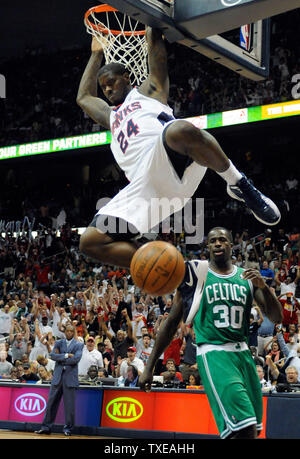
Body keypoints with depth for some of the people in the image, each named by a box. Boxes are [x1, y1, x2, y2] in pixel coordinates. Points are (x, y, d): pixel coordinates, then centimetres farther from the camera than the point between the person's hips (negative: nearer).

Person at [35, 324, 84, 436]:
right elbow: (52, 355, -3)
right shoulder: (58, 343, 13)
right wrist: (66, 355, -12)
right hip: (57, 376, 3)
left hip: (70, 377, -3)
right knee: (51, 402, 3)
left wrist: (60, 358, -7)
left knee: (69, 404, -1)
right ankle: (46, 427, 8)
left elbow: (76, 358, -11)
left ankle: (68, 428, 8)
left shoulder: (78, 345, 5)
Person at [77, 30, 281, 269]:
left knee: (181, 131, -42)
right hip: (143, 186, 6)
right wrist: (97, 53, 61)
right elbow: (84, 97, 56)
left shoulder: (148, 89, 26)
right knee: (90, 242, -9)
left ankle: (241, 185, -18)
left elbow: (153, 38, 24)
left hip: (170, 160, -6)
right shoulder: (111, 116, 42)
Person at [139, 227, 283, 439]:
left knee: (252, 430, 8)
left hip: (243, 353, 5)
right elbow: (172, 322, 6)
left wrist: (263, 286, -13)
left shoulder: (247, 277, 12)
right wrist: (149, 367, 4)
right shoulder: (197, 273, 2)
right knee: (244, 429, -22)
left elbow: (276, 317, 6)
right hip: (213, 354, -5)